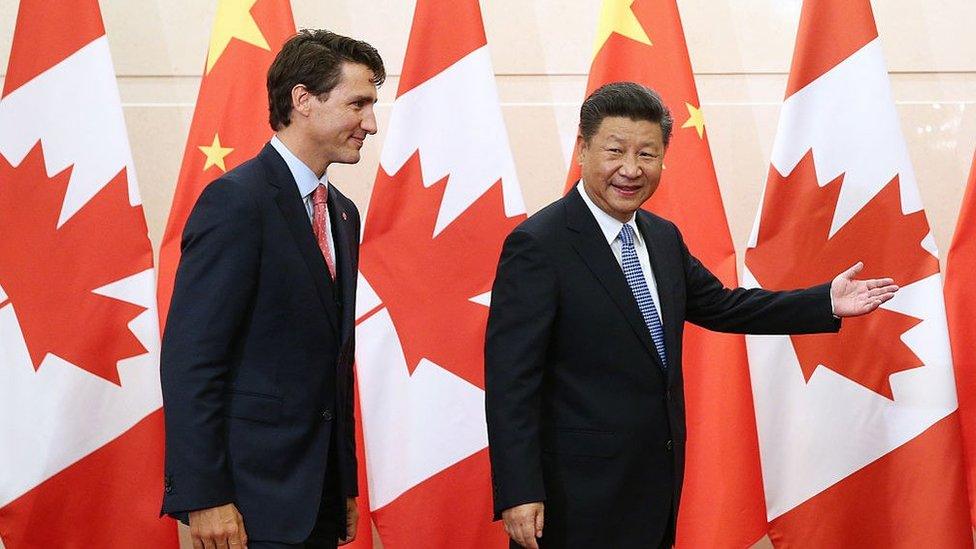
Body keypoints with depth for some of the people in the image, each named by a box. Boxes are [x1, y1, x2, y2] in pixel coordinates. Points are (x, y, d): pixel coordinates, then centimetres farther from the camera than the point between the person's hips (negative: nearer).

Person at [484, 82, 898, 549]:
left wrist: (826, 303, 14)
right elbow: (510, 378, -18)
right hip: (582, 497, -8)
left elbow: (719, 305, 22)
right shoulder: (537, 246, -16)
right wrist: (519, 493, -23)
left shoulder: (663, 237, 9)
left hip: (657, 485, 8)